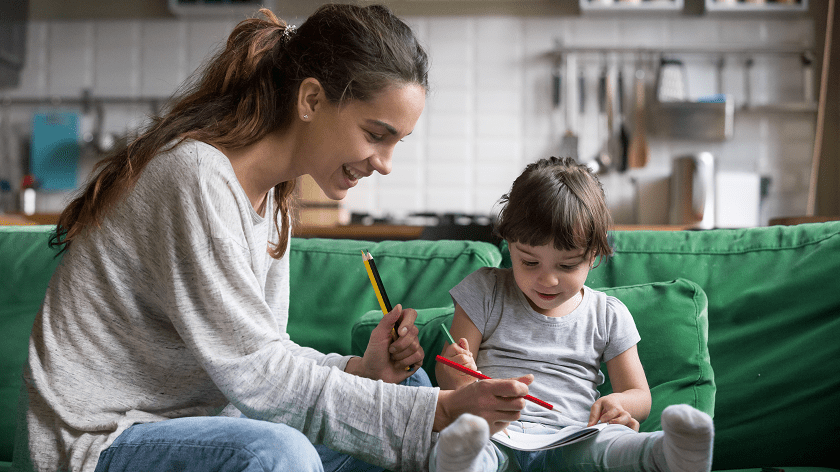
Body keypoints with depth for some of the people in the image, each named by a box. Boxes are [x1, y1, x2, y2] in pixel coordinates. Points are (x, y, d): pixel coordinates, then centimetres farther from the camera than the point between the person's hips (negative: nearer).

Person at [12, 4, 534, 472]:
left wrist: (360, 370, -10)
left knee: (404, 383, 5)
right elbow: (256, 373, -25)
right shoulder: (197, 177, -23)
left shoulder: (273, 193, 6)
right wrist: (440, 411, -26)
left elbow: (260, 353, 8)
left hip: (190, 423, 9)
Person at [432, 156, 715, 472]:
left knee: (617, 444, -35)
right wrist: (457, 376, -14)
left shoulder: (608, 316, 15)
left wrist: (619, 404, -11)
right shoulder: (484, 292, 13)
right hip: (497, 438, -1)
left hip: (570, 443, 1)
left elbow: (639, 396, 16)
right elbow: (446, 375, 13)